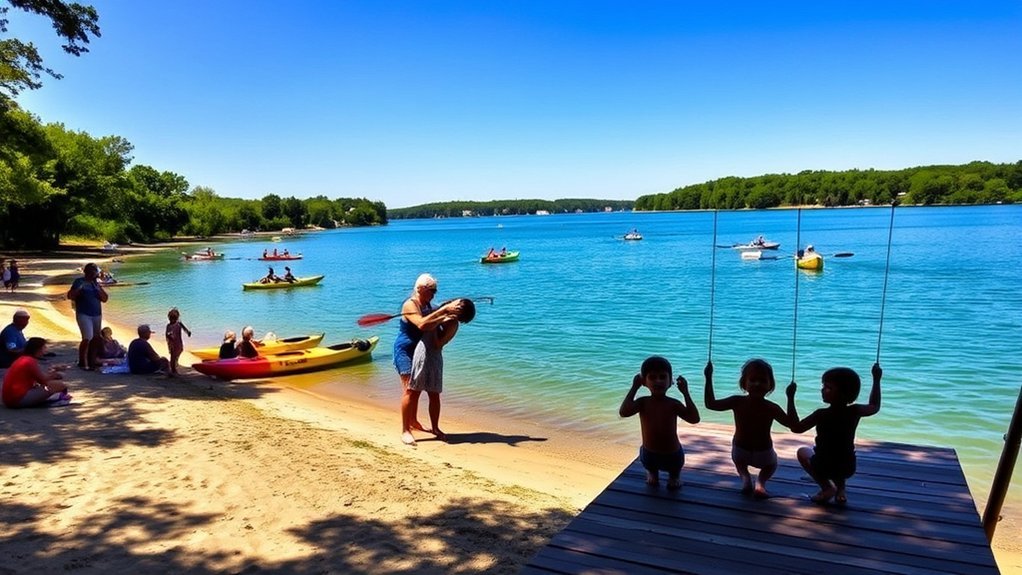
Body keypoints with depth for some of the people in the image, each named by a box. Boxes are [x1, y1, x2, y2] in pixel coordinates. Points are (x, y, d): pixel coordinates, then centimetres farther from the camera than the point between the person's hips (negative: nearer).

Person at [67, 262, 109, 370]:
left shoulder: (96, 283, 13)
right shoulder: (79, 281, -1)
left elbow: (105, 299, 8)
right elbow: (70, 296, -6)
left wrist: (99, 288, -4)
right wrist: (79, 289, -21)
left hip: (97, 315, 6)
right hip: (84, 314, -6)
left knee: (96, 339, 4)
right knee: (87, 338, -14)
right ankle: (82, 362, -3)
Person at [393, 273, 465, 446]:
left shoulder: (427, 305, 6)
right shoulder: (410, 305, -19)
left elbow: (432, 324, -8)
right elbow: (422, 324, -36)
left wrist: (446, 316, -28)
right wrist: (444, 310, -36)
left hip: (419, 351, 8)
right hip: (405, 351, -8)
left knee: (417, 388, 16)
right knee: (409, 390, -13)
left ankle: (413, 422, 31)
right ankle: (405, 430, -9)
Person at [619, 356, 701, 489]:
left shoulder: (673, 404, -14)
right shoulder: (643, 402, -14)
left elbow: (694, 419, -26)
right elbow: (623, 412, -31)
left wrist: (685, 393, -24)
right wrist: (634, 388, -24)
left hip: (673, 455, 0)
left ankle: (674, 475, 56)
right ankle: (652, 472, 54)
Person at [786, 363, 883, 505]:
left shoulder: (821, 414, -20)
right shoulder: (855, 411, -8)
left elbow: (796, 428, -14)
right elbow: (875, 407, 13)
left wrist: (791, 398, -17)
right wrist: (876, 380, 19)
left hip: (824, 466, -5)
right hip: (848, 467, 5)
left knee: (803, 451, 25)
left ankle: (827, 487, 9)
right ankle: (840, 489, 22)